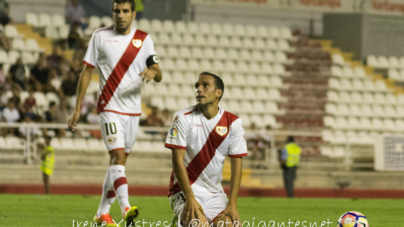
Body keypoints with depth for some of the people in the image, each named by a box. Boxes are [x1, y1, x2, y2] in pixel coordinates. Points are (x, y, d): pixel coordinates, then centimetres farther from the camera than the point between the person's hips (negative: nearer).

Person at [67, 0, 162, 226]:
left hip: (133, 110, 4)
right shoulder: (100, 36, 0)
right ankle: (126, 209, -34)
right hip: (109, 107, -4)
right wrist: (78, 108, 2)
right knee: (118, 156, -19)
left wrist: (153, 72, -26)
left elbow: (158, 75, 0)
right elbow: (87, 72, 4)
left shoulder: (144, 39, 4)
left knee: (118, 160, 9)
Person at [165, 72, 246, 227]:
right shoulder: (184, 118, -7)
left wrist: (232, 204, -10)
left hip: (215, 193, 4)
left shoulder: (233, 122, 0)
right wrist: (190, 199, -20)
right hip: (185, 190, -4)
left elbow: (236, 165, -1)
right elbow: (178, 160, -11)